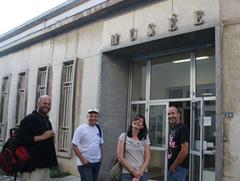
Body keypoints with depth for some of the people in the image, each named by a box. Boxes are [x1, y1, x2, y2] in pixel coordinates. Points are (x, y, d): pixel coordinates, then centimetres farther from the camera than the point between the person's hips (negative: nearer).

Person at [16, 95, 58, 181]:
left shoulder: (47, 121, 17)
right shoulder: (30, 119, -9)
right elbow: (20, 139, -21)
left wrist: (52, 137, 7)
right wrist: (42, 137, -20)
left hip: (45, 162, 9)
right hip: (33, 164, -8)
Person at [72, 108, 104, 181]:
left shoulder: (99, 129, 7)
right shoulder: (81, 129, -11)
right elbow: (74, 146, -12)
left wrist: (101, 156, 6)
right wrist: (82, 159, -15)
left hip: (97, 162, 6)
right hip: (85, 163, -6)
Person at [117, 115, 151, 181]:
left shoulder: (145, 138, 2)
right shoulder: (124, 136, -1)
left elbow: (147, 159, -1)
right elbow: (120, 157, -6)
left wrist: (139, 175, -11)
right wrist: (134, 172, -11)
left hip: (142, 174, 1)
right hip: (127, 174, -1)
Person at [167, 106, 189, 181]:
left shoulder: (183, 128, -14)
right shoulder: (172, 129, 12)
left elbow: (185, 151, -21)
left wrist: (173, 166, -14)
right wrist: (170, 166, 9)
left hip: (179, 168, -8)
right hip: (171, 167, 8)